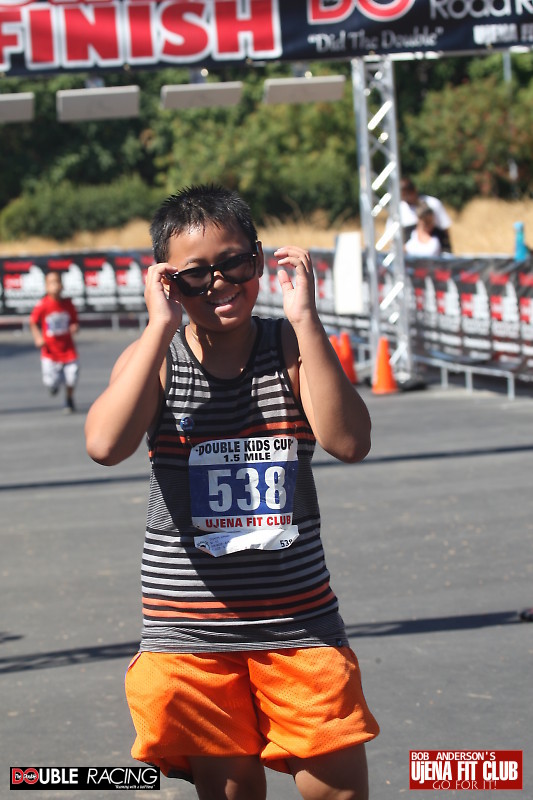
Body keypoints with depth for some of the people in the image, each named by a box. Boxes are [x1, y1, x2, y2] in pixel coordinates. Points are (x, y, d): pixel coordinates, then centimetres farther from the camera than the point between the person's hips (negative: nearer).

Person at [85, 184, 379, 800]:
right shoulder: (155, 357, -3)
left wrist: (304, 318, -21)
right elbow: (106, 445, -23)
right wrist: (163, 327, -21)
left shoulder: (291, 349, -2)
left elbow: (348, 442, -19)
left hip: (298, 621, 0)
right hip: (190, 628, 0)